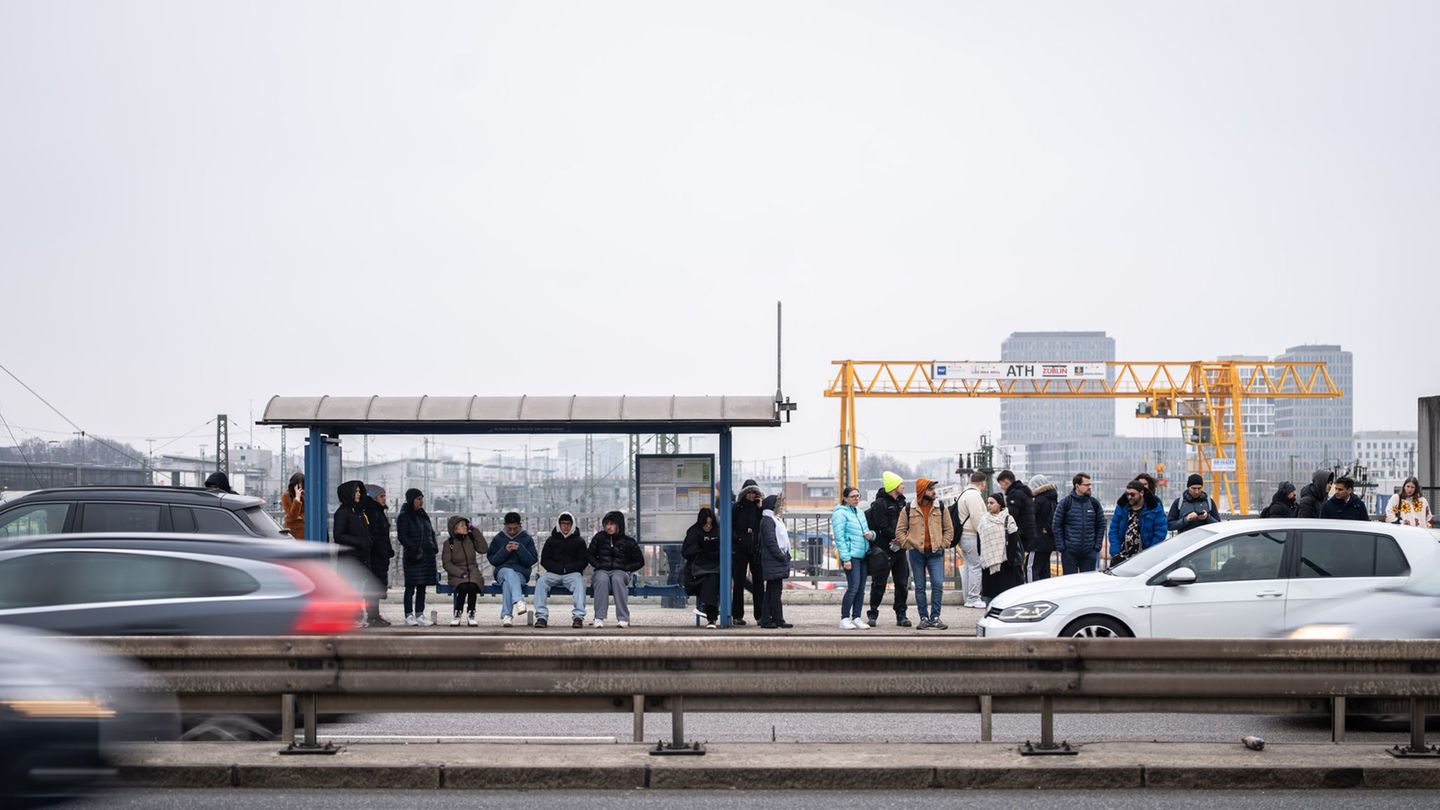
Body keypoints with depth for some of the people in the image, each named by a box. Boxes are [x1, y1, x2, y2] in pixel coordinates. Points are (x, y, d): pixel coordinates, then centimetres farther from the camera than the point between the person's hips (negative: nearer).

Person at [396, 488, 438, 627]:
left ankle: (420, 615, 10)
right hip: (413, 558, -7)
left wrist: (434, 548, 10)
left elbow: (431, 533, 23)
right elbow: (402, 537, -12)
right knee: (411, 586, -5)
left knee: (422, 586, 7)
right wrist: (413, 548, -21)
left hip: (427, 556, 7)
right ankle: (409, 616, -1)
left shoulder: (423, 515, 17)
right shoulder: (404, 517, -5)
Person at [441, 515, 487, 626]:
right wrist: (460, 573, -17)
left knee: (472, 586, -33)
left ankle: (471, 616, -23)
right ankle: (456, 616, -20)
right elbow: (446, 564, -2)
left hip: (473, 572, 2)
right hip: (456, 575, -2)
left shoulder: (471, 538, 8)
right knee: (463, 587, -35)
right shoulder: (449, 543, 1)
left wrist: (475, 531, -6)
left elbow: (483, 549, -5)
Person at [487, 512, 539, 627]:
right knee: (509, 572, -38)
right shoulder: (498, 539, 14)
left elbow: (532, 561, 2)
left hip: (521, 573, 0)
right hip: (502, 571, 0)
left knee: (507, 583, -36)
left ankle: (506, 615, -44)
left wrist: (520, 549, -13)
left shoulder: (527, 539, 10)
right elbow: (492, 560, 8)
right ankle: (519, 601, -61)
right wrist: (505, 550, -9)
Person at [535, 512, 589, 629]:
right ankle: (541, 616, -34)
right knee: (541, 581, -29)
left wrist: (569, 568, -9)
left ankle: (578, 616, -43)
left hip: (573, 572, -1)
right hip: (554, 573, 1)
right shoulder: (551, 540, 15)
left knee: (579, 582, -35)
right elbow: (544, 560, 10)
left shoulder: (579, 541, 13)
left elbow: (584, 561, 8)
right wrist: (557, 568, -8)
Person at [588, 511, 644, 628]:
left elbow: (640, 562, 12)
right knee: (602, 579, -36)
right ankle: (599, 618, -42)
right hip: (602, 571, 1)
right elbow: (590, 555, 20)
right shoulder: (599, 537, 9)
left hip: (620, 572, -1)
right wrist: (598, 565, 2)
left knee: (617, 578, -38)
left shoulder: (628, 541, 5)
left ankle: (623, 618, -41)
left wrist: (626, 569, -2)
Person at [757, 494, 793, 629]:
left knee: (770, 592, 10)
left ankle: (766, 620, 11)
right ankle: (778, 620, -8)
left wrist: (786, 556, 13)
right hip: (773, 563, -10)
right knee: (775, 591, -8)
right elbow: (771, 542, -17)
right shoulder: (768, 521, -11)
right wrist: (782, 557, -17)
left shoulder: (774, 520, 21)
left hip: (776, 562, 10)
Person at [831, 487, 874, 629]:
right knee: (853, 587, -12)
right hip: (851, 556, -8)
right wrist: (846, 559, -18)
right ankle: (844, 618, -5)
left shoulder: (859, 512, 17)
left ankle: (856, 618, 12)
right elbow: (839, 538, -12)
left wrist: (871, 534, 2)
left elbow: (865, 531, 27)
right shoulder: (840, 513, -7)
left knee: (861, 588, 6)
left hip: (863, 556, 8)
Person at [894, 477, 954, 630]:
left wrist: (943, 545, 0)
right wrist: (908, 545, -4)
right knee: (919, 587, 4)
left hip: (936, 553, 0)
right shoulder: (909, 510, 2)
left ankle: (935, 617, -3)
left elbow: (949, 529, 11)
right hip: (916, 553, 0)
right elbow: (900, 531, 5)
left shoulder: (941, 508, 6)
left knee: (938, 584, -10)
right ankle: (924, 618, 10)